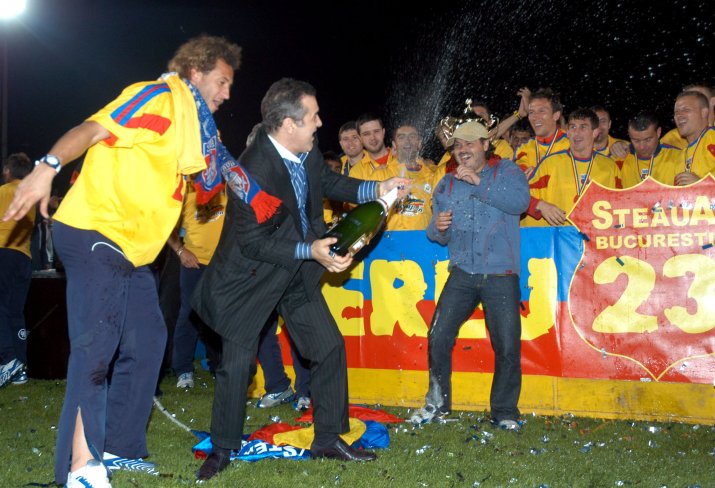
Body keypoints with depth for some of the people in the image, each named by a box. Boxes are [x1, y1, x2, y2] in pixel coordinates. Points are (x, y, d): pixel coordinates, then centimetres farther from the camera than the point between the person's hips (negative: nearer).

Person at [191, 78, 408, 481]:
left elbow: (328, 182, 13)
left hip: (298, 270, 7)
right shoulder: (252, 171, -30)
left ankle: (328, 439, 20)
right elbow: (252, 241, -25)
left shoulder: (307, 150, -8)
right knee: (238, 362, -3)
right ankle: (223, 449, 17)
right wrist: (310, 250, -30)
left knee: (330, 347, 6)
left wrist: (376, 189, 2)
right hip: (252, 276, -7)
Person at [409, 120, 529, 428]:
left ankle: (504, 412, 14)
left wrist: (479, 182, -22)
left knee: (508, 347, -2)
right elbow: (438, 235, 14)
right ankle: (437, 403, 17)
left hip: (500, 275, -3)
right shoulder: (447, 184, 14)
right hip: (462, 274, 3)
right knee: (438, 338, -1)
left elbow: (520, 201, -18)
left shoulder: (506, 172, 3)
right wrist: (438, 228, -10)